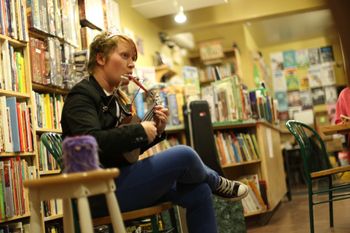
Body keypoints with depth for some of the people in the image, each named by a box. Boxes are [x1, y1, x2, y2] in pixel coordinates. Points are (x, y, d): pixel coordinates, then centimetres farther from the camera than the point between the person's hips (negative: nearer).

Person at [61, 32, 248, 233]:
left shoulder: (115, 98, 17)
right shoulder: (82, 96, -11)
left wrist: (156, 131, 4)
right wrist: (140, 131, -21)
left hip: (122, 178, 9)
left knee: (198, 191, -1)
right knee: (184, 155, -18)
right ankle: (217, 183, 15)